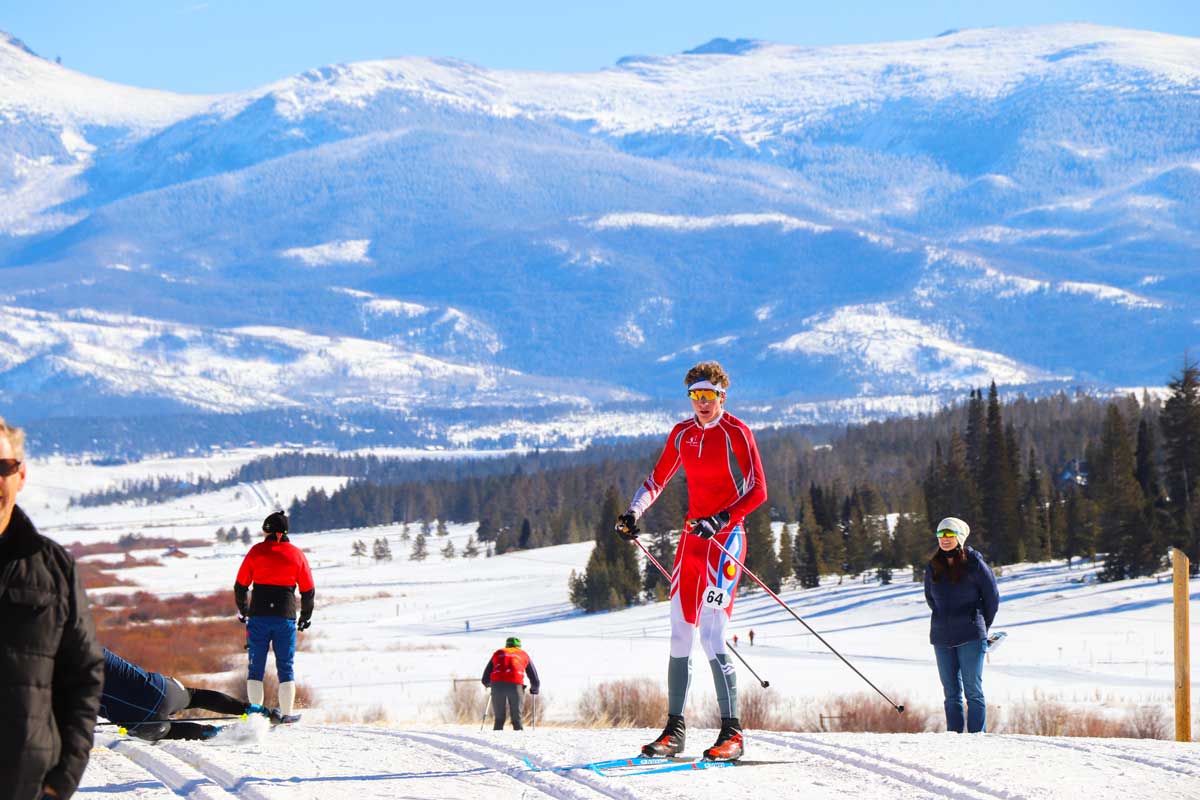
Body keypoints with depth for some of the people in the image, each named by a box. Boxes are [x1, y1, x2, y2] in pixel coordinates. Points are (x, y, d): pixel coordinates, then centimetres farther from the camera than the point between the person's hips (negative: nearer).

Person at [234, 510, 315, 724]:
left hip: (259, 616, 0)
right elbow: (308, 591, 7)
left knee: (256, 666, 6)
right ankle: (286, 714, 3)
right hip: (286, 618, 0)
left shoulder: (256, 551, 1)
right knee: (285, 667, 7)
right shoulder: (296, 554, 3)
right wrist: (305, 617, 20)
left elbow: (240, 585, 4)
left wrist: (242, 611, 19)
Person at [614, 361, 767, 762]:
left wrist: (721, 520, -24)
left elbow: (757, 491, -11)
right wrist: (634, 511, 2)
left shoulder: (737, 434, -8)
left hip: (725, 538, -6)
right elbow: (658, 478, 20)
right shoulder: (682, 434, 11)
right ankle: (674, 729, 9)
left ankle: (731, 732, -14)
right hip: (691, 537, 6)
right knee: (680, 635, 4)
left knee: (712, 635, -16)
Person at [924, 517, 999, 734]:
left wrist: (981, 625, 11)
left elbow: (992, 598, 3)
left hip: (971, 638, -4)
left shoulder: (974, 565, -5)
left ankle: (977, 735, -2)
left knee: (973, 691, -4)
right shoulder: (933, 568, 8)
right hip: (942, 638, 4)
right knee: (951, 693, 6)